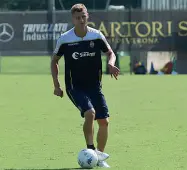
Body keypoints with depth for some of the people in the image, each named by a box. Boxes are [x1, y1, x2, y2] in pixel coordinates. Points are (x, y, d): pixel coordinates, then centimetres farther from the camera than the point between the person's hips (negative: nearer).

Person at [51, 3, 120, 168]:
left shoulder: (97, 36, -6)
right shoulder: (64, 40, -9)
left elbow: (110, 52, 9)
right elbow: (54, 61, 6)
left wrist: (111, 64, -15)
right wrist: (57, 85, 0)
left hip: (94, 86, 3)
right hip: (75, 86, -3)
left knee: (104, 121, 0)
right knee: (90, 113, -27)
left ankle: (99, 157, 16)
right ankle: (91, 150, -18)